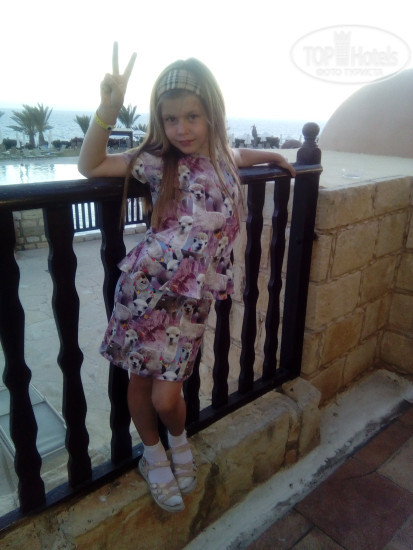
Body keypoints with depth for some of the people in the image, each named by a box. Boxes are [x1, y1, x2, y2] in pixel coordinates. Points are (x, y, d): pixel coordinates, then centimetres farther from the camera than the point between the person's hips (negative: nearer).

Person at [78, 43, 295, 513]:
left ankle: (178, 442, 39)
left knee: (166, 395, 3)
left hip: (191, 299, 2)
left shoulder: (222, 159, 7)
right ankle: (154, 457, 40)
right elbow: (90, 166, -9)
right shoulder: (158, 162, -5)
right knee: (140, 382, 13)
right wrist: (108, 111, -19)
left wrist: (272, 156, 30)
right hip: (144, 291, -1)